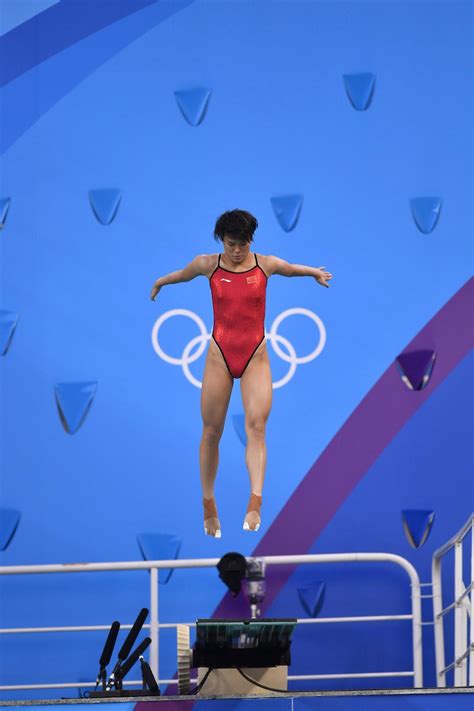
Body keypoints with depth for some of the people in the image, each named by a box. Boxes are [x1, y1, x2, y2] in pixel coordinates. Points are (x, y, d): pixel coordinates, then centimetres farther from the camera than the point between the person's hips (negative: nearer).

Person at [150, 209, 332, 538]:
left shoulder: (265, 264, 1)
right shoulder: (208, 265, 1)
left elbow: (292, 268, 24)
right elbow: (182, 274, 22)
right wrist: (160, 283, 38)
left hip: (255, 356, 0)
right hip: (220, 354, 1)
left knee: (256, 425, -17)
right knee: (211, 432, 5)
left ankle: (255, 503, -28)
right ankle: (209, 504, 20)